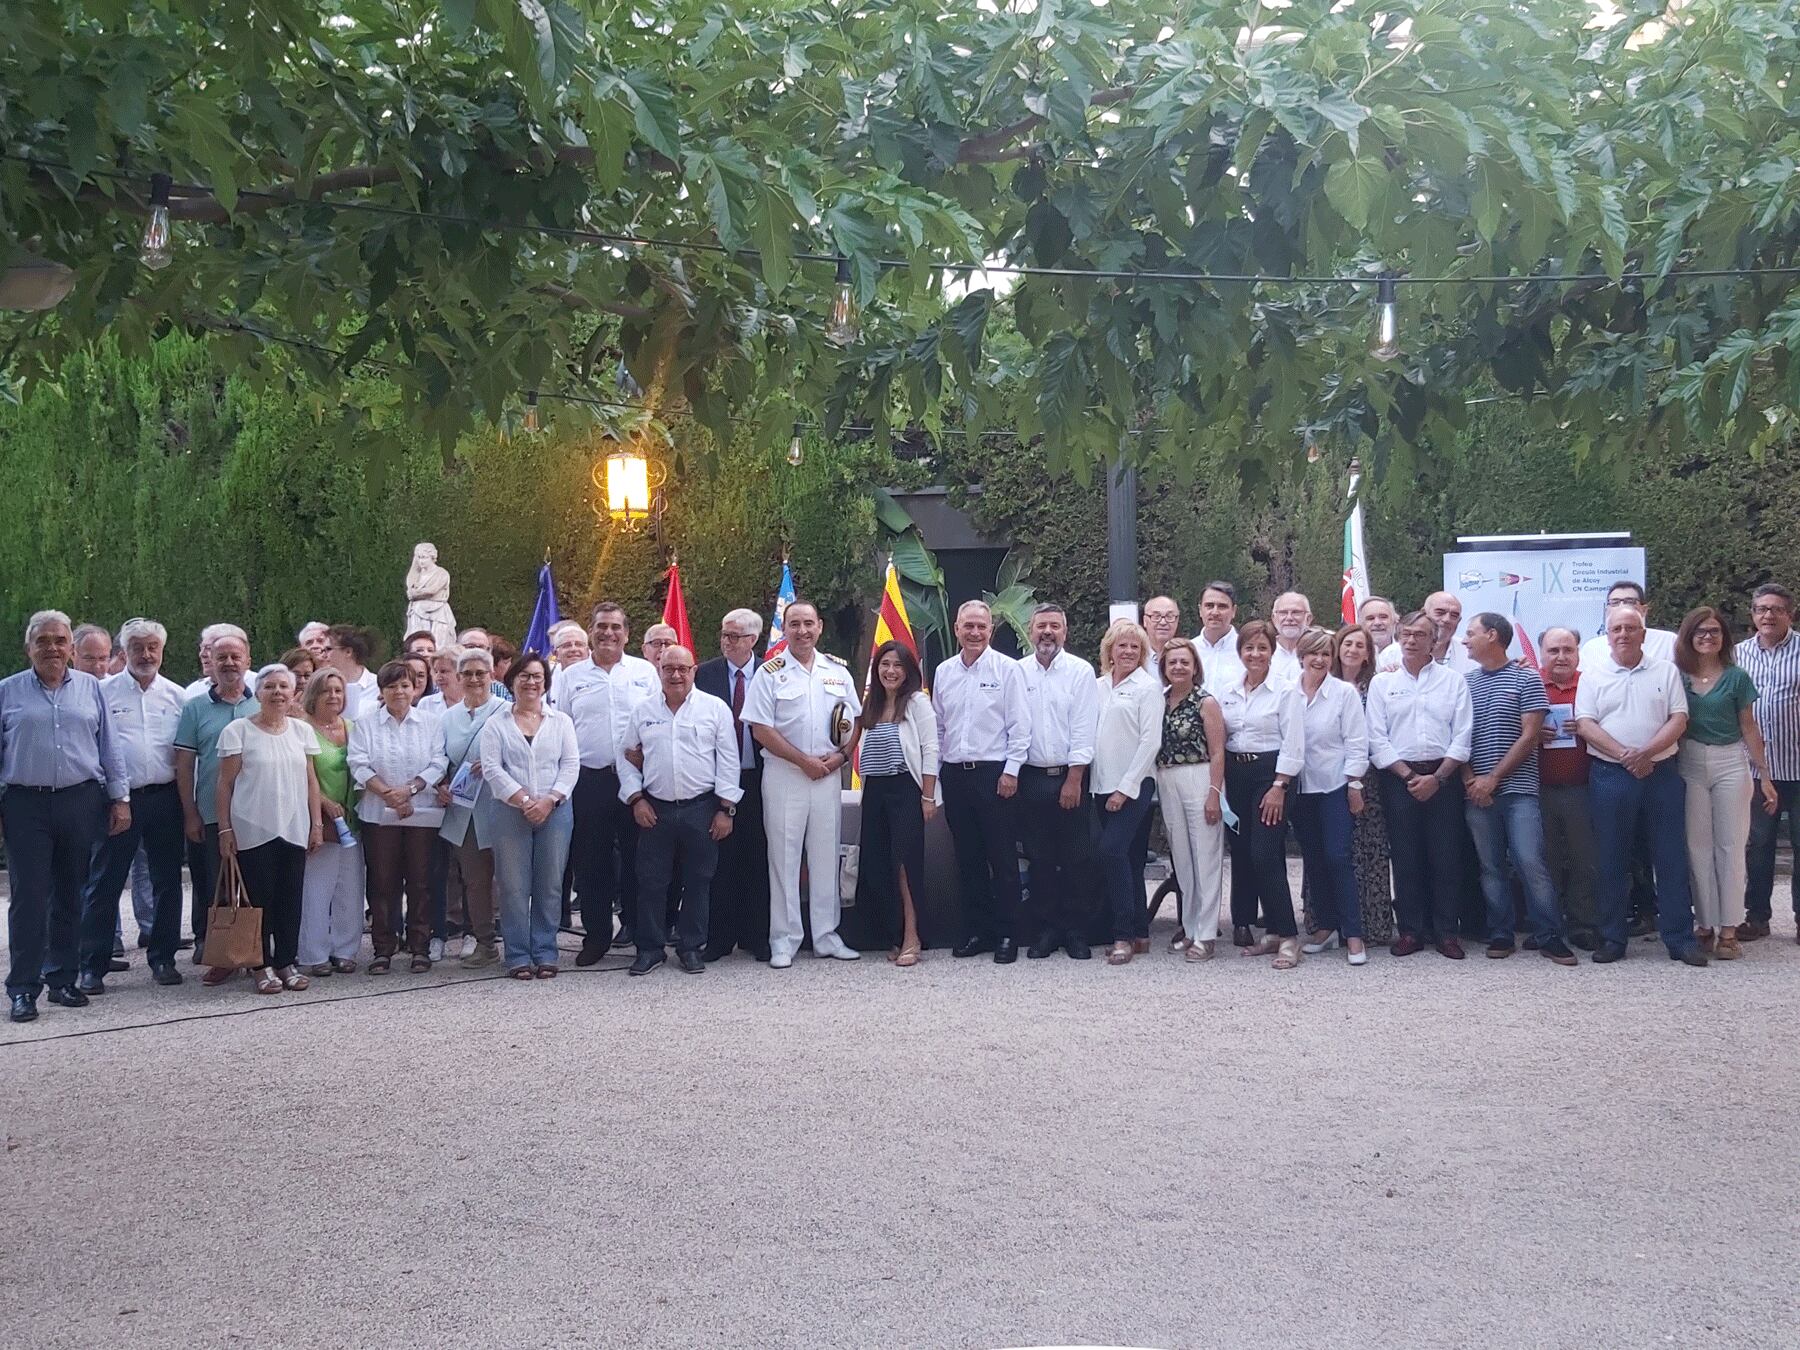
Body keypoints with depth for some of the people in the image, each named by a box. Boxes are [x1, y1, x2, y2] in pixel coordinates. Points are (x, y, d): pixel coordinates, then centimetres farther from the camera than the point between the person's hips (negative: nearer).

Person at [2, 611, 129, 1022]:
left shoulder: (90, 688, 9)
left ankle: (62, 979, 17)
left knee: (70, 895, 8)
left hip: (81, 803, 2)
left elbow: (110, 748, 10)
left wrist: (120, 798, 4)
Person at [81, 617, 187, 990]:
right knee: (104, 883, -2)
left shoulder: (176, 696, 9)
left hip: (165, 798, 3)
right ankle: (92, 966, 3)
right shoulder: (104, 692, 1)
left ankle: (163, 959, 19)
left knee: (167, 882, 8)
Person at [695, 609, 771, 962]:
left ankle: (756, 936, 14)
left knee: (757, 859, 5)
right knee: (720, 859, 3)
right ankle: (719, 937, 9)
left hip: (757, 778, 0)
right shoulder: (705, 674, 4)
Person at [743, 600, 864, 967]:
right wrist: (805, 761, -11)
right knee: (783, 857, 0)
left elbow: (856, 720, 12)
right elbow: (761, 729, -8)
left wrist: (842, 755, -5)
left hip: (828, 775, 3)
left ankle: (826, 935, 16)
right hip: (784, 775, -3)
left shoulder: (837, 671, 9)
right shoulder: (770, 673, -3)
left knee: (826, 856, 8)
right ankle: (784, 940, 5)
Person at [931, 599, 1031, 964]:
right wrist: (933, 772, 11)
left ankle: (1008, 934, 4)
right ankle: (976, 930, 17)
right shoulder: (944, 672, 11)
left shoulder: (1006, 669, -3)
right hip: (954, 773, 5)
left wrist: (1011, 771, -11)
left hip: (994, 773, -5)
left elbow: (1020, 725, -6)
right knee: (967, 858, 9)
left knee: (1003, 858, -2)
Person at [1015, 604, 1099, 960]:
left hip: (1070, 776, -2)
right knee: (1040, 859, 6)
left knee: (1074, 860, 1)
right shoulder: (1017, 672, 6)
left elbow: (1083, 729, -6)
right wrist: (1010, 773, -1)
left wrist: (1074, 779, -11)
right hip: (1031, 778, 2)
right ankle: (1045, 931, 13)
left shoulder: (1081, 671, -1)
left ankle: (1076, 933, 9)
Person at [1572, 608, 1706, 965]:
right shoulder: (1593, 677, 6)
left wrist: (1646, 752, -15)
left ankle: (1680, 939, 7)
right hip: (1610, 776, 0)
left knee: (1671, 858, 2)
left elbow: (1679, 720, 0)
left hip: (1661, 774, 0)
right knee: (1611, 860, 4)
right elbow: (1586, 725, -3)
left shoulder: (1666, 672, 8)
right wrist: (1624, 755, -15)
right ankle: (1612, 939, 11)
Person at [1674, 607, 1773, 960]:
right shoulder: (1678, 676, 4)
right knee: (1698, 847, 2)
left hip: (1730, 764, -1)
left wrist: (1764, 777, 3)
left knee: (1730, 846, 0)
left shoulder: (1736, 677, 2)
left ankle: (1729, 930, 2)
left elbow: (1748, 728, 5)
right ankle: (1706, 925, 9)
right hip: (1690, 765, 1)